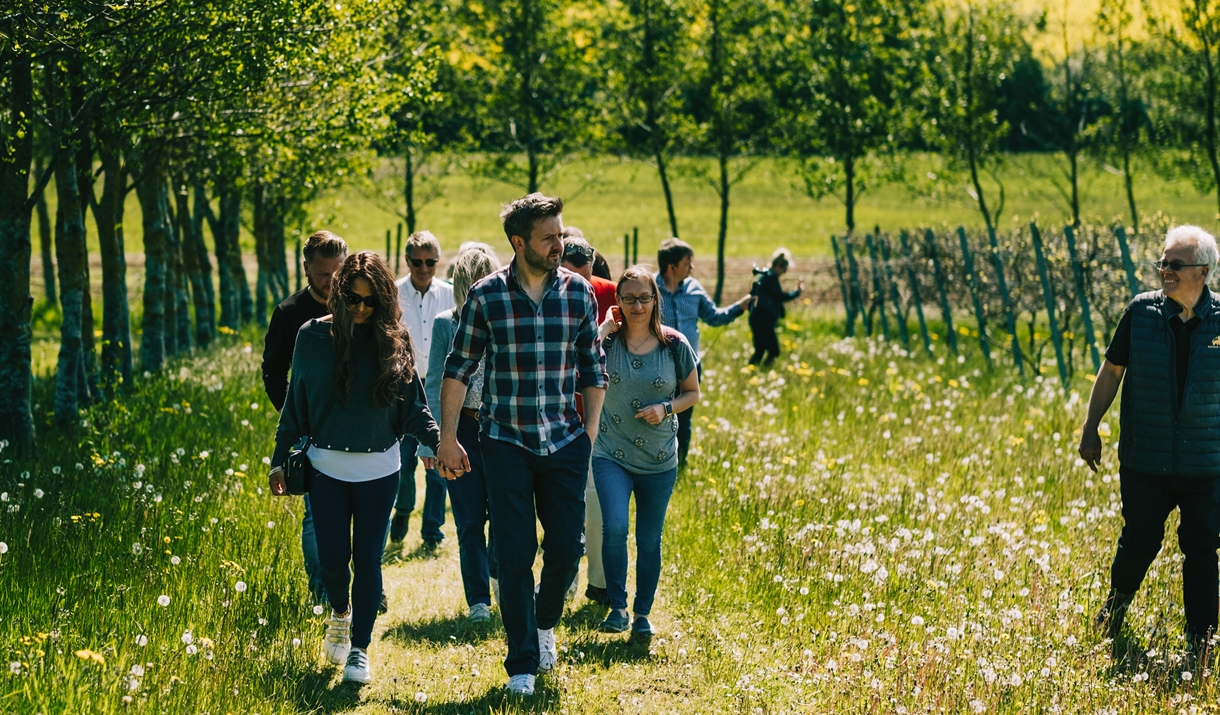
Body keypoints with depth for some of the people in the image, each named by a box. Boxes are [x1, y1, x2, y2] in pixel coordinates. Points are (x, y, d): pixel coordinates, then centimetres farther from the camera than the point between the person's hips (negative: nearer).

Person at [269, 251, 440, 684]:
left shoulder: (395, 340, -1)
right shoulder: (313, 336, -1)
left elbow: (413, 405, 2)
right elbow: (296, 404, 5)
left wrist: (439, 440, -14)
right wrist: (280, 461, 4)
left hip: (378, 469, 0)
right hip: (327, 466, 0)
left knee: (368, 559, 1)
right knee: (333, 558, -2)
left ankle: (359, 649, 12)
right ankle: (340, 612, 30)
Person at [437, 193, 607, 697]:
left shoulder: (579, 292, 1)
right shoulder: (487, 296, -5)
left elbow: (593, 367, 10)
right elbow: (458, 368, 1)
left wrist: (591, 429, 5)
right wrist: (447, 438, -2)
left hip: (565, 443, 2)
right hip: (507, 443, -2)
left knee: (566, 548, 4)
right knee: (515, 555, -2)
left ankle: (545, 622, 34)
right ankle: (522, 664, 7)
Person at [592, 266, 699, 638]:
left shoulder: (674, 344, -3)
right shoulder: (606, 341, -5)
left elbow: (693, 392, 7)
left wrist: (666, 408, -12)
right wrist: (604, 329, -19)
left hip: (659, 461, 1)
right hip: (612, 455, -1)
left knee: (649, 540, 9)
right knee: (614, 528, -19)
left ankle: (643, 614, 24)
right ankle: (617, 607, -3)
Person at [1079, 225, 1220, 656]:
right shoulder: (1141, 313, -4)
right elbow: (1112, 370, 6)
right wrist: (1091, 427, 7)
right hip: (1145, 460, 0)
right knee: (1140, 541, 9)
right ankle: (1116, 606, 40)